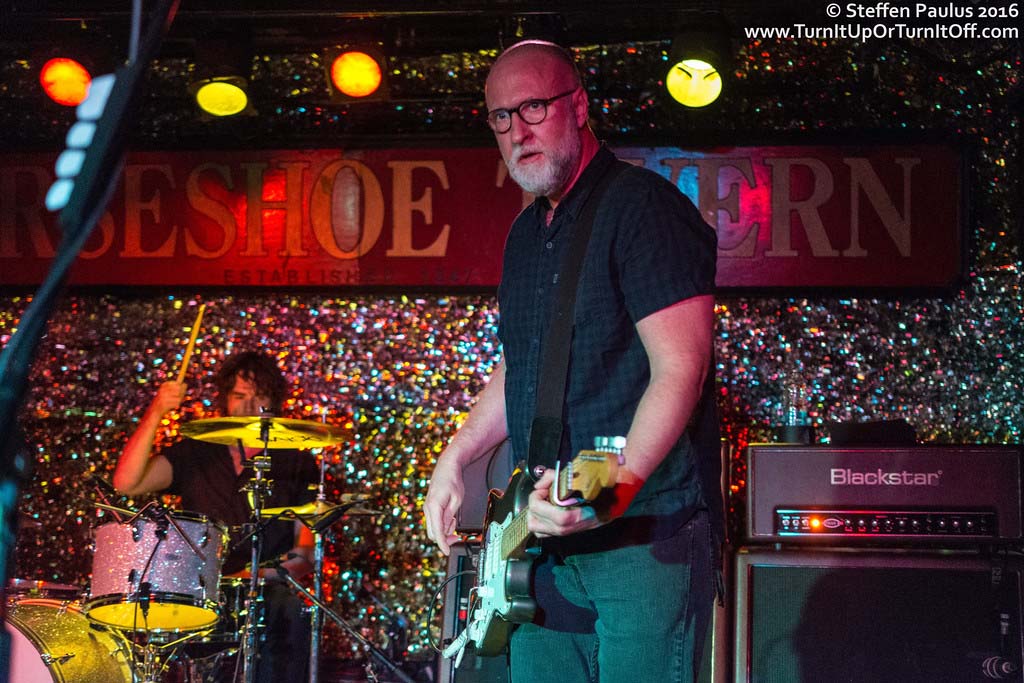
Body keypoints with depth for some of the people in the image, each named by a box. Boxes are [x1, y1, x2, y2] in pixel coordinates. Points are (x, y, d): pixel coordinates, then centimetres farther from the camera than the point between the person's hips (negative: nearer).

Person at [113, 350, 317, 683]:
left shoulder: (298, 465, 9)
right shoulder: (195, 453, 11)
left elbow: (307, 551, 4)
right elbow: (126, 483, -5)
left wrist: (263, 573, -17)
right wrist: (155, 413, -14)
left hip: (267, 592, -1)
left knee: (288, 612, -34)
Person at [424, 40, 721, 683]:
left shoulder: (642, 206, -11)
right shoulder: (527, 233, 17)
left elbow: (680, 367, -20)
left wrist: (619, 486, -32)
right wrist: (455, 458, 16)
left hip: (647, 533, -8)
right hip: (548, 537, 8)